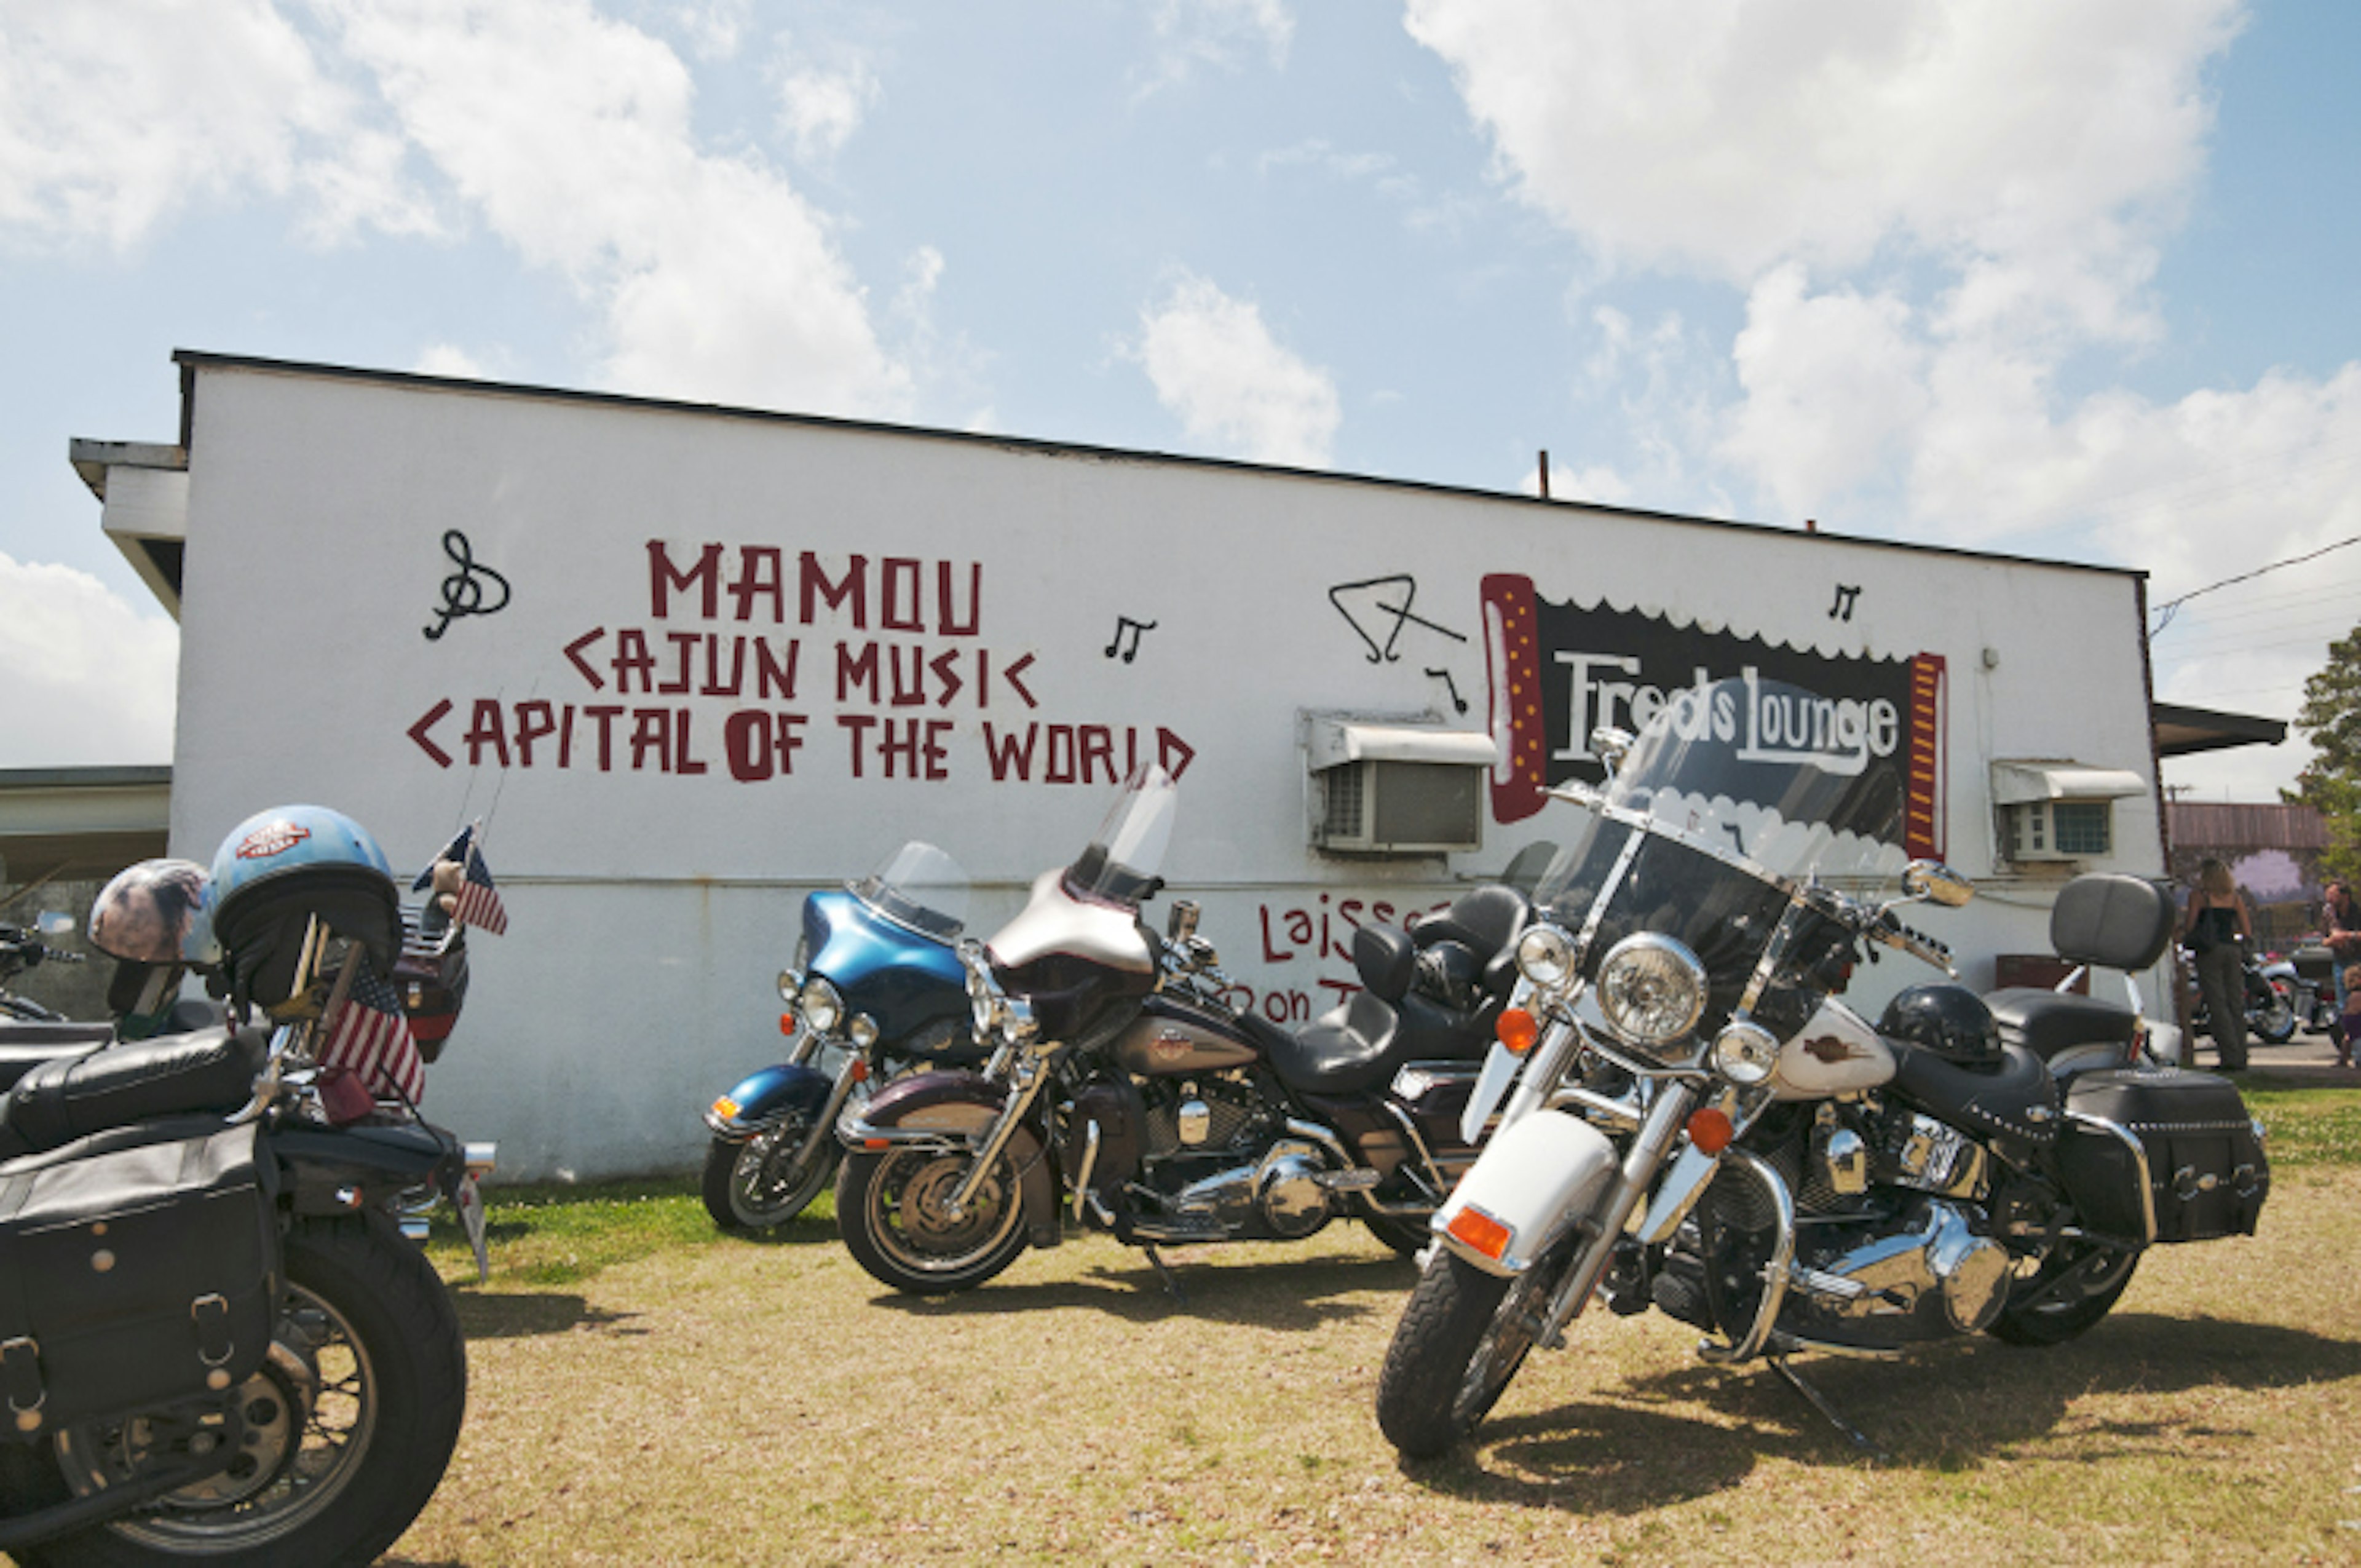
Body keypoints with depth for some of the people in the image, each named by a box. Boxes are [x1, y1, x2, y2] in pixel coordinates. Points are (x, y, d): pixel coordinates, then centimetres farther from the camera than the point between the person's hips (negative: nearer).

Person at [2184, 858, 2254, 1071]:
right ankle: (2241, 1058, 7)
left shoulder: (2198, 896, -1)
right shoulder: (2236, 898, 11)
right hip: (2233, 950, 5)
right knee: (2237, 1005, 7)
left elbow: (2189, 928, -8)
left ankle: (2230, 1056, -10)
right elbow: (2248, 933, 7)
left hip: (2209, 951, -5)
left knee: (2218, 1005, -4)